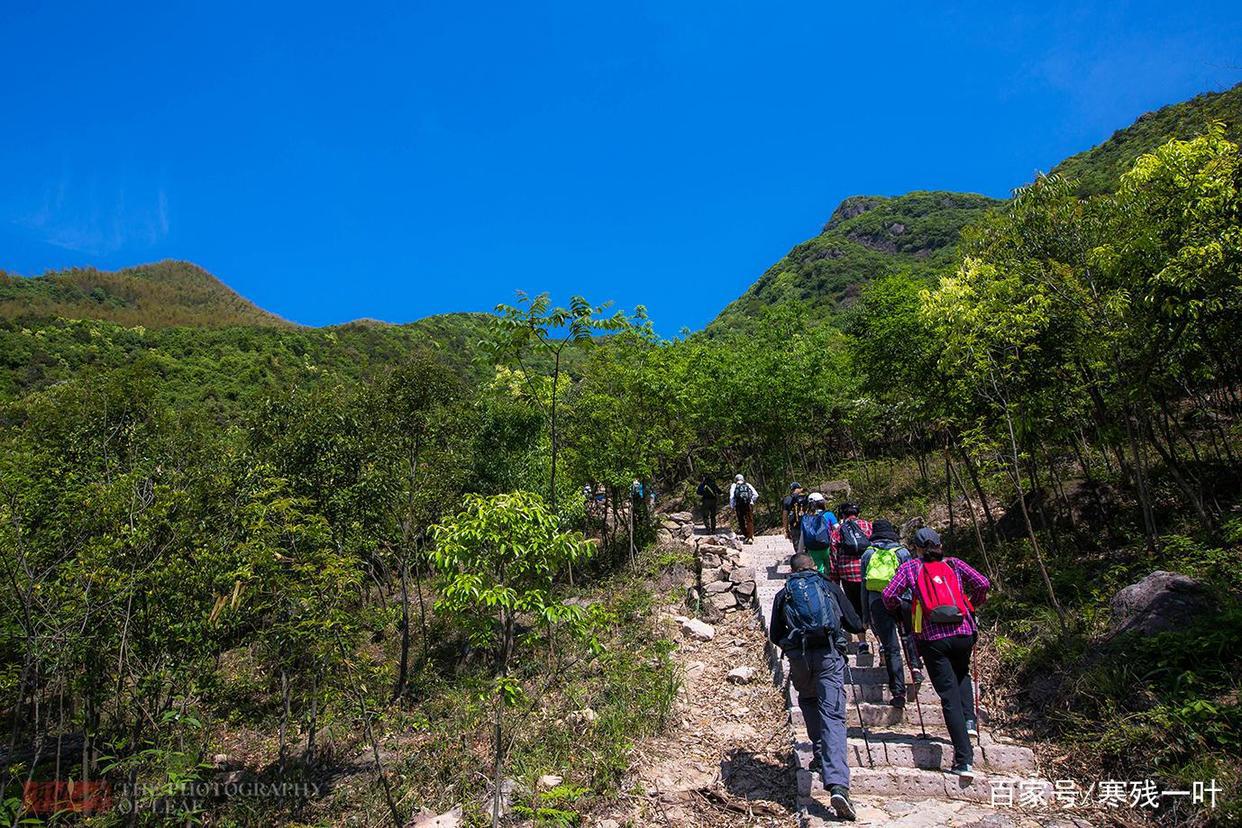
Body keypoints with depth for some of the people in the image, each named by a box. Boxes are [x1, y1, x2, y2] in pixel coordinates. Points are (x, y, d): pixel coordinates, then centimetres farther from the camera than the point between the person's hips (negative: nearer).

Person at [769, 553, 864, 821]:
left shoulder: (783, 594, 17)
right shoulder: (830, 587, 15)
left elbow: (775, 635, 16)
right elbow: (856, 624, 15)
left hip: (798, 657, 1)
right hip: (830, 655, -1)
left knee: (808, 701, 28)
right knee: (833, 716, -6)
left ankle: (821, 755, 22)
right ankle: (838, 784, -18)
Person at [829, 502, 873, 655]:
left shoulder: (837, 531, 7)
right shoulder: (868, 525, 6)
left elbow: (833, 557, 6)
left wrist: (834, 579, 12)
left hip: (848, 576, 0)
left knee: (856, 609, 10)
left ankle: (862, 643, 7)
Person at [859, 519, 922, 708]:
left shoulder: (868, 553, 13)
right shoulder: (903, 551, 11)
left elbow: (864, 585, 12)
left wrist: (865, 615, 15)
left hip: (877, 602, 0)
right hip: (901, 600, 0)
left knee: (891, 648, 3)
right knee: (907, 636, 27)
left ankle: (898, 692, 0)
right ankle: (915, 668, 9)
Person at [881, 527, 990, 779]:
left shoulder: (910, 567, 7)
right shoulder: (954, 564, 12)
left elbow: (888, 595, -3)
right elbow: (982, 584, 1)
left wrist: (897, 607, 19)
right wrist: (972, 604, 19)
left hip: (933, 638, -2)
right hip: (964, 633, 3)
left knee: (949, 697, 2)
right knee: (962, 675, 33)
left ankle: (964, 760, -2)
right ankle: (969, 720, 14)